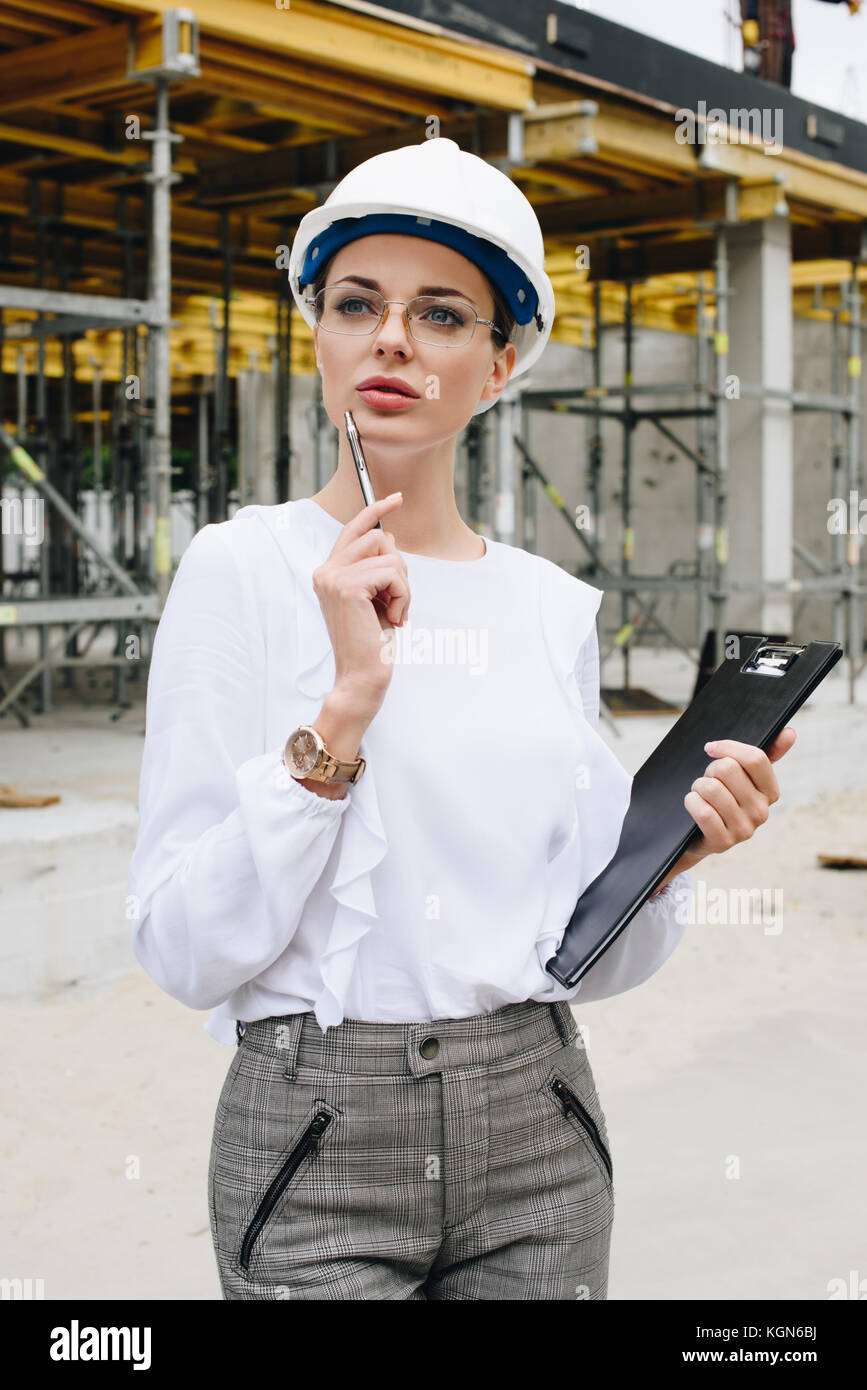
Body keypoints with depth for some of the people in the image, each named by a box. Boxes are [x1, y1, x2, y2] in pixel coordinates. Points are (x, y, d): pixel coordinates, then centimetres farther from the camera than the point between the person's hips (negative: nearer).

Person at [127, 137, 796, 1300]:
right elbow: (186, 952, -14)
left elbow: (587, 955, 9)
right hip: (321, 1139, -4)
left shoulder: (555, 607, 4)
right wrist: (345, 706, -20)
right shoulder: (243, 570, -8)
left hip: (539, 1132, 4)